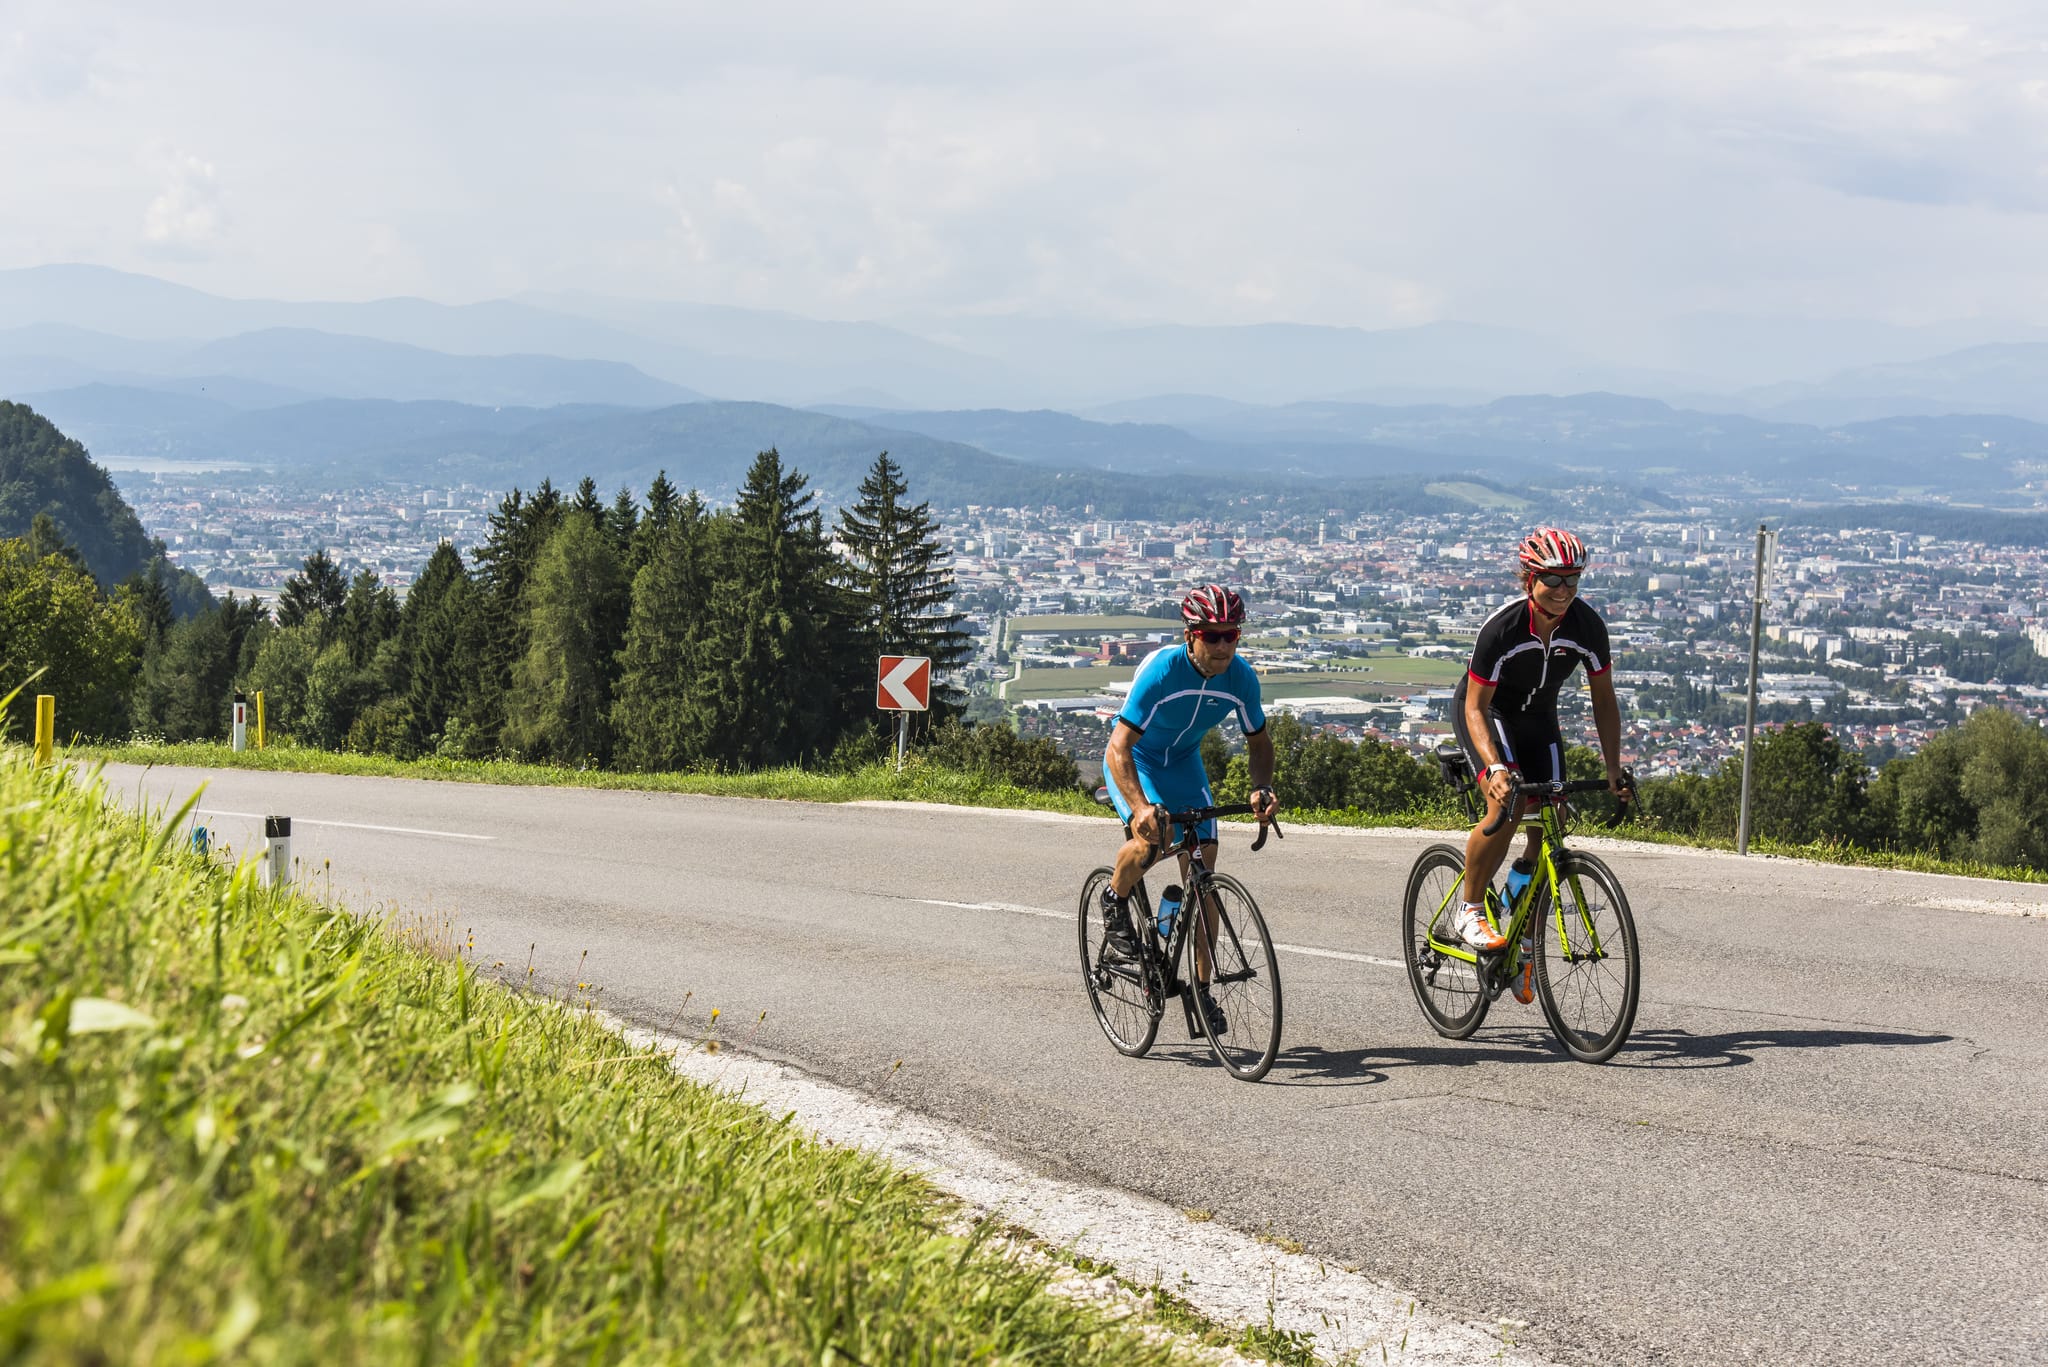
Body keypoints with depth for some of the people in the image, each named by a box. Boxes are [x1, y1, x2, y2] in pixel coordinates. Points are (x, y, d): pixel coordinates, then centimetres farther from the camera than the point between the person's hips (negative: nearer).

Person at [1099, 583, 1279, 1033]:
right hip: (1134, 759, -5)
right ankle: (1115, 899, 0)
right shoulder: (1161, 670, -33)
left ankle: (1202, 987, 5)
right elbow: (1119, 747, -37)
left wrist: (1261, 788, -22)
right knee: (1153, 836, -33)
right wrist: (1140, 806, -52)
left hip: (1183, 762, 5)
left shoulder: (1240, 677, -19)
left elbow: (1259, 740, -2)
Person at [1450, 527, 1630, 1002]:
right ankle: (1471, 911, -10)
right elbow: (1476, 707, -28)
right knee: (1505, 807, -28)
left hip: (1538, 718, 5)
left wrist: (1614, 769, -14)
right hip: (1485, 711, -5)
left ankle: (1525, 946, 9)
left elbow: (1603, 700, -7)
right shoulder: (1502, 627, -32)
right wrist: (1495, 767, -42)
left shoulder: (1587, 626, -20)